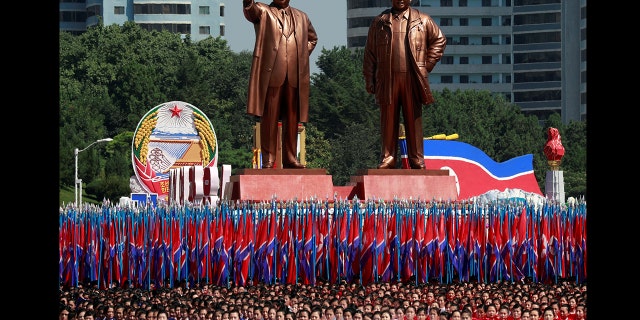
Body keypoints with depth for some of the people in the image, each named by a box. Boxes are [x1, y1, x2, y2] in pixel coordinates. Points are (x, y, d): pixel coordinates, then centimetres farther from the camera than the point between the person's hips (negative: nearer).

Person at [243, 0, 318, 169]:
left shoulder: (301, 17, 21)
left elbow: (313, 38, 34)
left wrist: (303, 55, 17)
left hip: (295, 77, 4)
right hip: (271, 75, -4)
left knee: (292, 119, 5)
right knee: (269, 117, -4)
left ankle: (290, 158, 9)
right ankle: (268, 159, -4)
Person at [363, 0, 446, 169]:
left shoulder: (422, 20, 10)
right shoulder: (379, 22, 11)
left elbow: (439, 40, 16)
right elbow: (369, 52, 10)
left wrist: (427, 65, 8)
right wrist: (369, 79, 4)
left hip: (412, 78, 0)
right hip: (387, 79, 0)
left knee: (414, 120, 1)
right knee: (388, 120, 1)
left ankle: (417, 161, 3)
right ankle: (388, 159, 4)